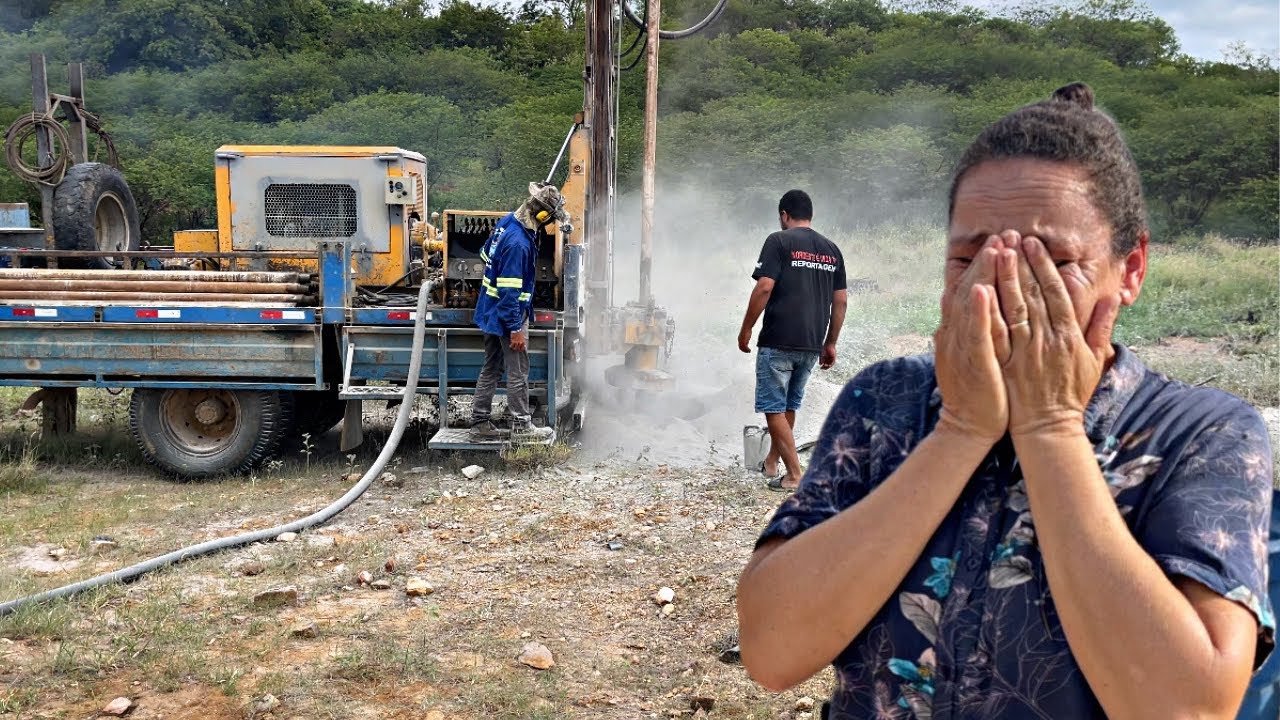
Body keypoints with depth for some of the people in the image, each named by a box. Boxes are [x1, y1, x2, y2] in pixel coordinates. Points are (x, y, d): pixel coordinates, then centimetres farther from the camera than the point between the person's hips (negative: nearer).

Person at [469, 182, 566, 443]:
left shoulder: (507, 222, 2)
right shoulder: (518, 243, -27)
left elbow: (486, 253, 19)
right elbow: (509, 291, -27)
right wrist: (516, 329, -23)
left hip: (491, 311, 10)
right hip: (508, 315, -10)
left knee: (491, 369, 15)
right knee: (518, 373, 2)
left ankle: (480, 424, 22)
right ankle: (521, 427, 12)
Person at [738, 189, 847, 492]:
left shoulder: (779, 241, -6)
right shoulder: (831, 249, 11)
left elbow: (764, 288, -15)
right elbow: (840, 301, 11)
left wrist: (746, 330, -5)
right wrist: (830, 343, 18)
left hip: (778, 342, -6)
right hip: (812, 345, 6)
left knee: (774, 408, 2)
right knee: (788, 406, 20)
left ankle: (794, 475, 0)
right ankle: (771, 463, 33)